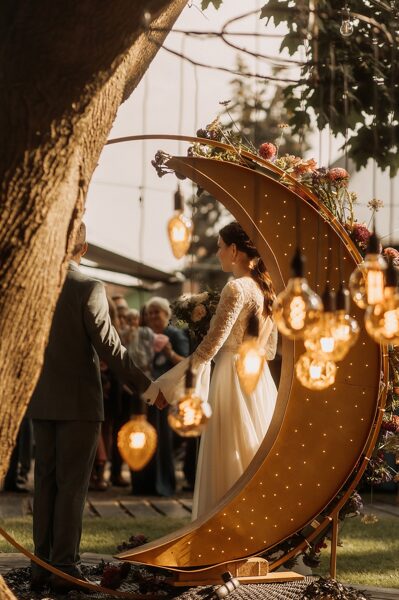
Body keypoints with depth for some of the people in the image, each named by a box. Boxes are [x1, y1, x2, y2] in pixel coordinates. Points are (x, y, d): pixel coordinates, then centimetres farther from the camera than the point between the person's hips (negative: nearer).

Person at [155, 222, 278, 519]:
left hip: (234, 380, -9)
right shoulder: (266, 288, 10)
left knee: (227, 465, -3)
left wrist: (166, 385, -15)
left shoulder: (237, 288, -15)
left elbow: (210, 346, -18)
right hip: (260, 380, 9)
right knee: (257, 462, 12)